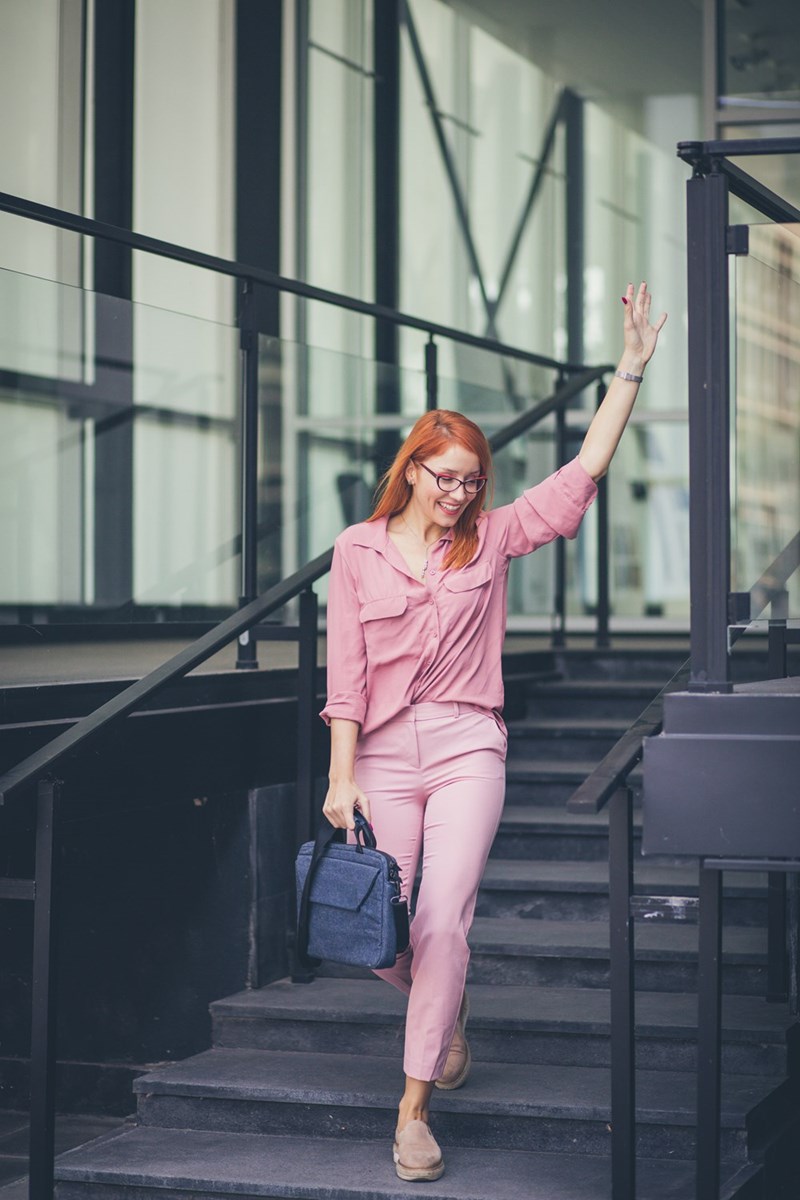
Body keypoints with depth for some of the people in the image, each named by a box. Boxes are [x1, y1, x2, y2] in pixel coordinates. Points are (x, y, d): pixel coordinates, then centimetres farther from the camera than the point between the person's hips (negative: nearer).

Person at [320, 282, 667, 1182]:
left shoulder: (491, 539, 7)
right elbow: (346, 675, 0)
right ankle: (447, 1007, 33)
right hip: (385, 750, 1)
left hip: (467, 748, 0)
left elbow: (584, 471, 2)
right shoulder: (358, 551, 4)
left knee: (442, 922, -13)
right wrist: (342, 778, -7)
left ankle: (414, 1108, -6)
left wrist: (631, 366, -2)